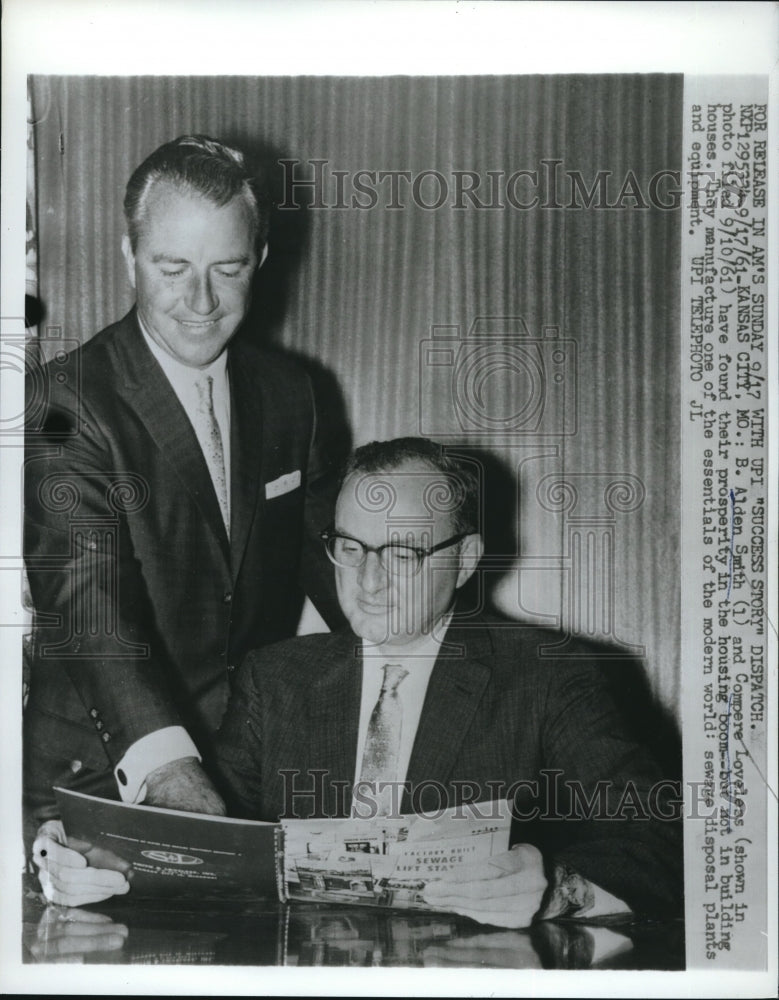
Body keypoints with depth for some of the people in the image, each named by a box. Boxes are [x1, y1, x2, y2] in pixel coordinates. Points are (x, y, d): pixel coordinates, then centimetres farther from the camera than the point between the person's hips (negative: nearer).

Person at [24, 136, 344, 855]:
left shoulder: (287, 393, 7)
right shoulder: (69, 407, -12)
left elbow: (327, 549, 16)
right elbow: (87, 599, -23)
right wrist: (162, 761, -37)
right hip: (99, 777, -4)